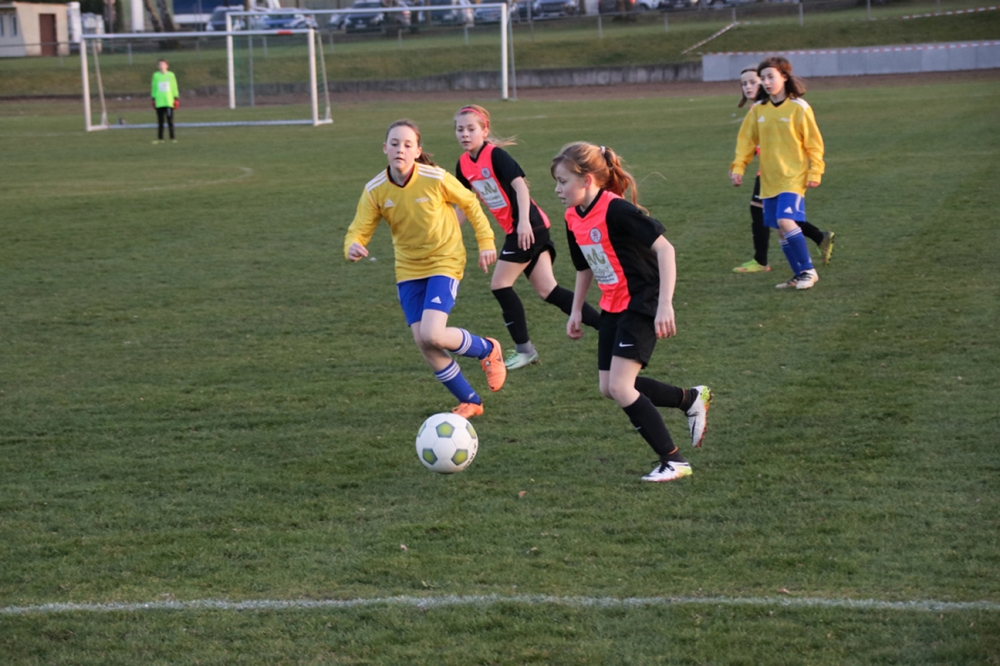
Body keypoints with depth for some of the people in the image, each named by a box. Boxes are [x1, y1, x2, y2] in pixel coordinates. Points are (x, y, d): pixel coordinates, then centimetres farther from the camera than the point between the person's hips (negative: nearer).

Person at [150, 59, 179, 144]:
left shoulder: (171, 75, 3)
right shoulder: (156, 75, 6)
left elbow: (174, 87, 7)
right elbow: (154, 88, 11)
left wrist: (176, 98, 3)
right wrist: (153, 99, 7)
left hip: (169, 101, -1)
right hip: (159, 102, 1)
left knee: (170, 120, -1)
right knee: (160, 121, 3)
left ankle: (172, 138, 4)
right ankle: (160, 138, 7)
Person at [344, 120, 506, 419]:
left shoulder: (436, 178, -19)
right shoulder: (375, 190, -11)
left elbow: (469, 204, -2)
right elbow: (358, 231, -10)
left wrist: (486, 241, -1)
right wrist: (353, 247, -33)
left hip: (444, 263, -4)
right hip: (408, 270, 4)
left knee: (432, 335, -21)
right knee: (422, 342, -3)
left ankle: (488, 350, 11)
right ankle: (470, 402, 18)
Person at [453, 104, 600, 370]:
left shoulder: (495, 154, -14)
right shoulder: (464, 164, 9)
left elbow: (519, 184, -25)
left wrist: (524, 221, -37)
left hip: (529, 228, -8)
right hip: (517, 231, 8)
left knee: (500, 285, -5)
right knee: (547, 290, 2)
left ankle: (524, 349, 5)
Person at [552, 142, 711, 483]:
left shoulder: (615, 210, -22)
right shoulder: (573, 219, 5)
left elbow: (664, 248, -24)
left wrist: (665, 305, -28)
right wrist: (576, 311, 18)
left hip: (642, 305, -9)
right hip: (613, 307, 9)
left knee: (620, 387, -16)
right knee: (608, 388, 7)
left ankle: (674, 462, -5)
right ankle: (691, 399, 25)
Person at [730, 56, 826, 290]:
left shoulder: (798, 108, -8)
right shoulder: (758, 110, 4)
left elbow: (814, 142, -4)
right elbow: (746, 140, 9)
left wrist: (815, 172, -8)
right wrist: (738, 167, -2)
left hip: (793, 177, -5)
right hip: (769, 180, 5)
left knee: (786, 221, -20)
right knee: (781, 229, 6)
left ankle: (808, 271, -7)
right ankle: (799, 275, 18)